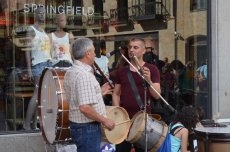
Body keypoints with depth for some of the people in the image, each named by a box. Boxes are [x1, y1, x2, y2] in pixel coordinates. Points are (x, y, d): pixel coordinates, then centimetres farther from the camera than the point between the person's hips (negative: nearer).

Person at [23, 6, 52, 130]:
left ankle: (36, 122, 6)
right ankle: (27, 123, -11)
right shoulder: (31, 30, -5)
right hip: (38, 64, -8)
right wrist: (29, 68, -18)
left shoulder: (44, 31, 20)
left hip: (48, 63, 8)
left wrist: (51, 63, 15)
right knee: (38, 93, -13)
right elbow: (27, 50, -11)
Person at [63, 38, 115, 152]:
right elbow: (84, 108, -29)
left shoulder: (71, 72, 9)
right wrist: (104, 120, -17)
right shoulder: (84, 75, -22)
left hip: (77, 124, 10)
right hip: (87, 128, -10)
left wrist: (99, 93, 18)